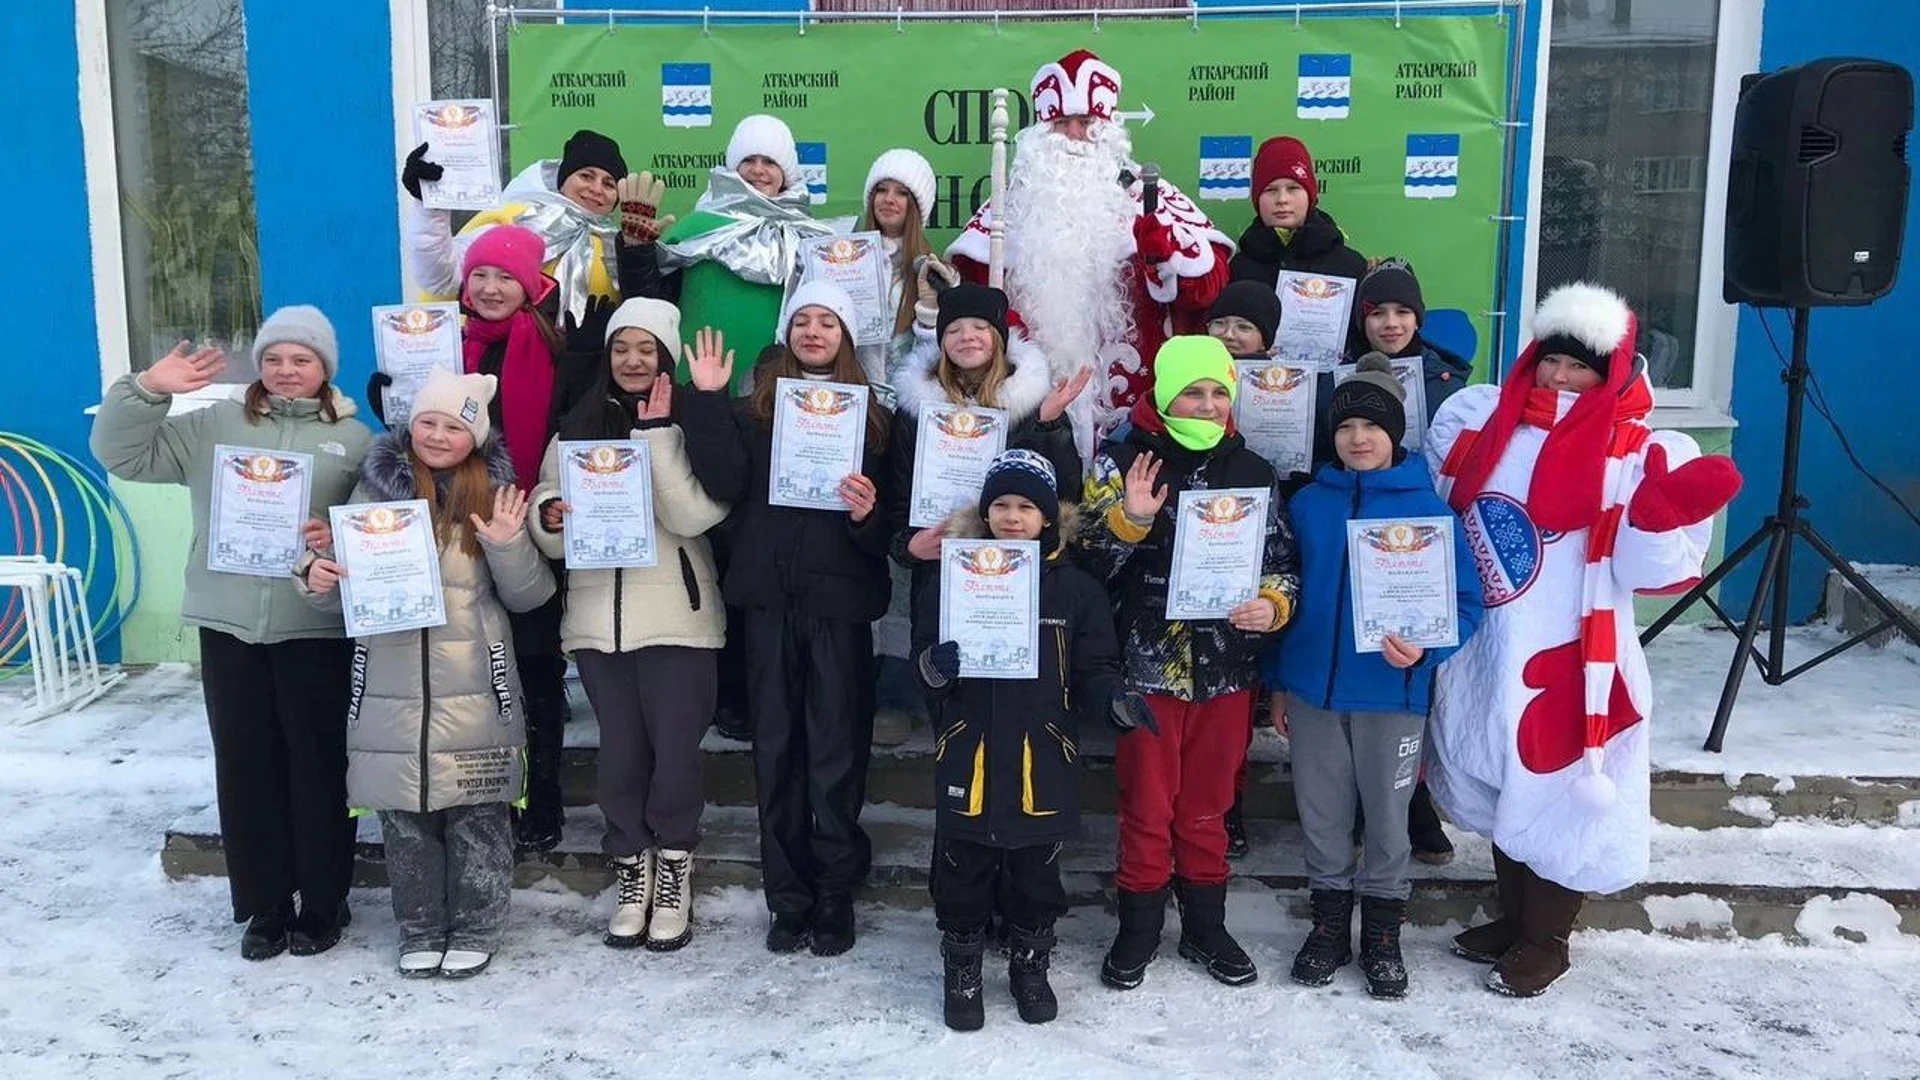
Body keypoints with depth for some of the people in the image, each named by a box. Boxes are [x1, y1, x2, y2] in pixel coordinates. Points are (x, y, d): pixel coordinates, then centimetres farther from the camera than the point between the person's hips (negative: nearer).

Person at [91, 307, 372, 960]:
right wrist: (148, 390, -8)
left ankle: (324, 904, 18)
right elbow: (121, 454, 5)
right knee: (245, 767, 8)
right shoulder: (215, 426, 9)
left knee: (317, 767, 4)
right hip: (230, 627, 2)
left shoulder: (355, 439, 6)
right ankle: (264, 907, 21)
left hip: (316, 628, -2)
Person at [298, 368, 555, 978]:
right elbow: (347, 589, 10)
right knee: (405, 819, 9)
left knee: (477, 816, 5)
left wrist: (508, 545, -16)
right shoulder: (377, 486, 4)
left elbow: (527, 597, 1)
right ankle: (420, 931, 26)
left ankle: (475, 930, 22)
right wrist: (317, 577, -12)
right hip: (392, 689, 1)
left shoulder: (494, 492, 2)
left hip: (473, 691, -1)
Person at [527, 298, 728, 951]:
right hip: (597, 616, 3)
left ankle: (674, 878, 19)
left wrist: (657, 431, -17)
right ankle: (632, 877, 24)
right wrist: (550, 517, -13)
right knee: (620, 752, 8)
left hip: (676, 617, -3)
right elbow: (547, 534, 9)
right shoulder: (576, 429, 10)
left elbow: (692, 517, -16)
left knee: (675, 751, 0)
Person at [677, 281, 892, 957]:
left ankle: (835, 895, 14)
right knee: (776, 748, 7)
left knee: (837, 750, 0)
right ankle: (788, 896, 18)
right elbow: (724, 483, -7)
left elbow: (893, 515, 3)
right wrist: (706, 399, -9)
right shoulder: (755, 409, 10)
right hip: (770, 597, 2)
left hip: (839, 600, -2)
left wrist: (870, 513, -19)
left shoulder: (873, 417, 7)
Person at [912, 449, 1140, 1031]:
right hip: (969, 756, 0)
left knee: (1036, 873, 13)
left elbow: (1093, 670, 1)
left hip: (1043, 759, 0)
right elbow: (924, 668, 1)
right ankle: (962, 973, 28)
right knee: (963, 873, 8)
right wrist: (937, 666, -22)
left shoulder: (1075, 588, 0)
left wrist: (1116, 701, -19)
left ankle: (1030, 969, 35)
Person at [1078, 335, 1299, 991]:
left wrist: (1273, 605, -10)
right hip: (1147, 666, -3)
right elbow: (1088, 559, -9)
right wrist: (1129, 518, -26)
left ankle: (1205, 928, 30)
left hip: (1225, 670, 3)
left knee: (1207, 807, 15)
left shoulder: (1253, 473, 7)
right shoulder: (1122, 461, -3)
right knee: (1146, 807, 7)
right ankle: (1138, 930, 24)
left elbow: (1282, 562, 10)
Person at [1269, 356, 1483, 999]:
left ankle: (1382, 934, 27)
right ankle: (1329, 922, 30)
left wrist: (1425, 649, -24)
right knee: (1321, 814, 12)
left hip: (1391, 695, -2)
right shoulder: (1307, 504, 3)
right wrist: (1277, 681, 8)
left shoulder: (1429, 508, -6)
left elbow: (1465, 600, -6)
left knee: (1387, 816, 10)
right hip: (1313, 688, 3)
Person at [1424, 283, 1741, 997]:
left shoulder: (1637, 453, -10)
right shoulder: (1486, 422, 5)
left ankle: (1545, 943, 24)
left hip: (1567, 659, -5)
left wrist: (1661, 512, -30)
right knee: (1499, 786, 19)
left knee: (1556, 795, 4)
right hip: (1487, 652, 6)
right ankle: (1512, 919, 38)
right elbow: (1441, 511, 17)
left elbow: (1647, 569, -15)